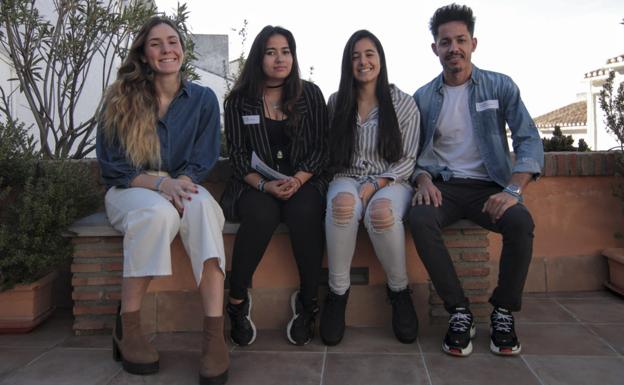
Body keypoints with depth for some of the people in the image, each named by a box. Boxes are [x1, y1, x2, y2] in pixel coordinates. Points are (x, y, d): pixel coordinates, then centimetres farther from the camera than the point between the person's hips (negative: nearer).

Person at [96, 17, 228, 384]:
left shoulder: (203, 99, 2)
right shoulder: (121, 98, -2)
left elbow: (202, 162, 1)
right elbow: (110, 166, -5)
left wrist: (180, 182, -22)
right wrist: (159, 182, -23)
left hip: (182, 187, 1)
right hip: (131, 190, -1)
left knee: (202, 206, -36)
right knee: (159, 211, -38)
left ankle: (215, 334, -41)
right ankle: (127, 329, -23)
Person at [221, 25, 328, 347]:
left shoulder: (310, 95, 9)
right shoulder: (239, 101, 7)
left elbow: (320, 148, 4)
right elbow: (238, 155, 1)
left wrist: (298, 180, -14)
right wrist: (265, 185, -16)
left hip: (302, 181, 1)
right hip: (254, 184, 0)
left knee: (304, 213, -33)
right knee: (262, 214, -34)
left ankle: (307, 303, -17)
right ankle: (237, 302, -17)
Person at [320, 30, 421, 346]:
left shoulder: (403, 103, 5)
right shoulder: (336, 102, 11)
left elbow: (407, 160, 2)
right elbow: (330, 155, 11)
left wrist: (375, 185, -14)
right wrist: (355, 188, -7)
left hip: (391, 182, -1)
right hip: (347, 179, 1)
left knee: (381, 210, -38)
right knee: (342, 205, -37)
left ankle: (399, 291, -14)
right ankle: (337, 292, -21)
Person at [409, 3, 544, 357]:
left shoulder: (501, 86, 3)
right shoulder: (423, 97, 8)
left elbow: (529, 140, -4)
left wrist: (513, 190, -20)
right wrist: (423, 179, -14)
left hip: (489, 186, 0)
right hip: (443, 186, 1)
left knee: (520, 221, -32)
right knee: (420, 219, -32)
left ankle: (504, 312, -8)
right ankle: (459, 311, -17)